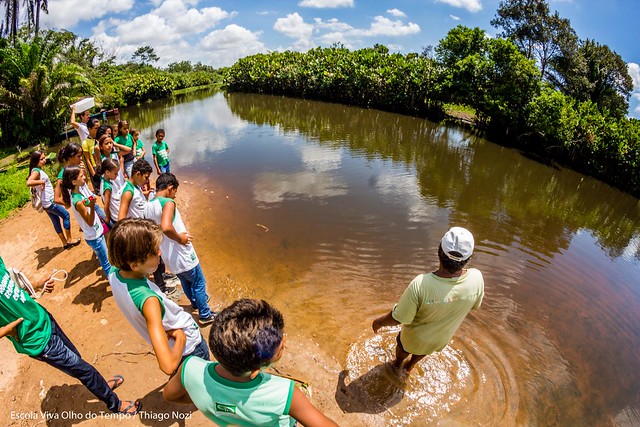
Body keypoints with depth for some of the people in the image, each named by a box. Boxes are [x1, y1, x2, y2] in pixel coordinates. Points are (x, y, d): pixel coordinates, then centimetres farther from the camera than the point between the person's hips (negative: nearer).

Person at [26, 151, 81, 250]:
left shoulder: (39, 170, 10)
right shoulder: (36, 171, -19)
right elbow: (28, 183, -37)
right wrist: (42, 182, -24)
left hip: (47, 202, 9)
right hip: (49, 202, -9)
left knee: (56, 221, 15)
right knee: (66, 215, 4)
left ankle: (65, 242, 25)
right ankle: (69, 240, 12)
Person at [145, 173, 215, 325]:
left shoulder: (148, 206, 3)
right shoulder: (168, 203, -23)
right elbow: (166, 227, -40)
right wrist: (180, 238, -24)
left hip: (168, 257, 8)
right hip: (182, 256, -8)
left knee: (185, 282, 30)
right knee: (199, 284, 12)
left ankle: (195, 302, 53)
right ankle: (205, 315, 26)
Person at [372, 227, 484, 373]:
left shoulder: (421, 284, -44)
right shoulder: (477, 278, -33)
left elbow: (397, 318, -30)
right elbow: (475, 305, -9)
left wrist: (379, 322, -9)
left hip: (415, 335, -3)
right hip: (442, 338, 3)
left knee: (404, 347, 33)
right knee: (423, 350, 37)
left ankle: (397, 363, 63)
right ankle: (410, 366, 65)